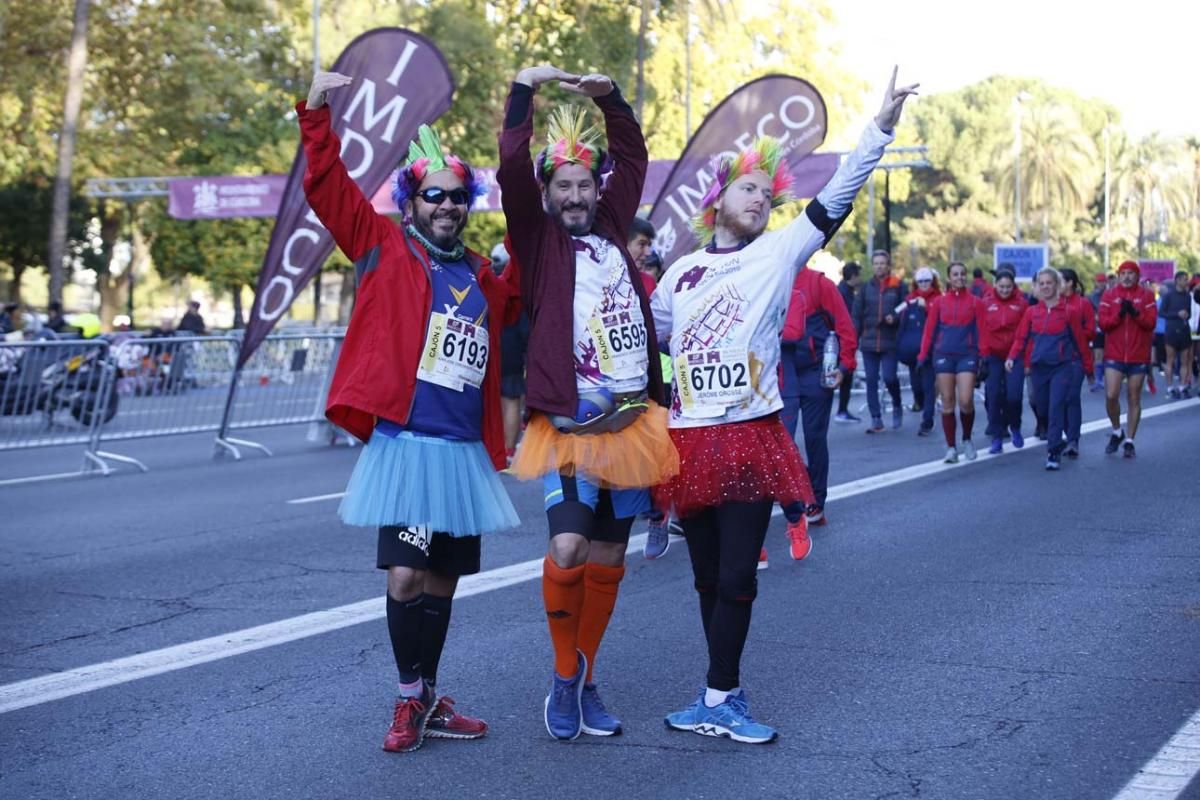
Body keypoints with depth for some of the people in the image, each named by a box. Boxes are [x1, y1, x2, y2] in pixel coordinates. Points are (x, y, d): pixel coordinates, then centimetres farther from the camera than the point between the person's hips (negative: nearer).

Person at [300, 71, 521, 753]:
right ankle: (412, 702, 8)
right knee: (407, 576, -11)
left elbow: (518, 300, 31)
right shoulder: (384, 249, 2)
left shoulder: (484, 278, 14)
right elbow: (328, 188, -6)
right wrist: (318, 112, -17)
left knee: (442, 581, 12)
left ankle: (430, 701, 25)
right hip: (406, 443, -5)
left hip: (466, 451, 5)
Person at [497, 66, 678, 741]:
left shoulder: (612, 230, 14)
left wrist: (609, 95, 12)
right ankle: (565, 678, 4)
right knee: (568, 548, -18)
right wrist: (525, 89, -9)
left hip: (633, 421, 5)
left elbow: (634, 155, 22)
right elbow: (512, 166, -10)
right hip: (569, 424, -4)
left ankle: (586, 682, 22)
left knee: (608, 557, 9)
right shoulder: (538, 239, 3)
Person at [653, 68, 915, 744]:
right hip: (690, 440, 3)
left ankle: (719, 699, 3)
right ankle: (724, 696, 19)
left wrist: (881, 127, -15)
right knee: (708, 578, 9)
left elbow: (837, 199, -7)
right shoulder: (681, 274, 12)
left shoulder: (779, 253, 3)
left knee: (736, 578, -5)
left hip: (751, 437, -3)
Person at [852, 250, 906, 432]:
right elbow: (856, 315, 7)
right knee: (871, 381, 2)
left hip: (890, 341, -3)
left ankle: (897, 406, 20)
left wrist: (895, 318, -15)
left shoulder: (898, 287, 2)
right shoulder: (866, 288, 8)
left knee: (889, 377, -10)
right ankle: (876, 420, 8)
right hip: (869, 340, 3)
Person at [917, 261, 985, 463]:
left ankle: (967, 439, 15)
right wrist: (923, 356, 2)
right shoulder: (939, 302, 7)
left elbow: (981, 331, 2)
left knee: (966, 401, -10)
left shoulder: (975, 302, 4)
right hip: (943, 355, 1)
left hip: (967, 355, -1)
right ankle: (951, 448, 8)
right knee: (947, 402, 1)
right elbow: (930, 330, 6)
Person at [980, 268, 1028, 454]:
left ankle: (1014, 427, 20)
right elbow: (981, 331, -1)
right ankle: (997, 438, 11)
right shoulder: (986, 303, 0)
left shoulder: (1021, 303, -1)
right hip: (993, 356, 1)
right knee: (993, 397, 1)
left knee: (1014, 395, -9)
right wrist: (982, 356, -6)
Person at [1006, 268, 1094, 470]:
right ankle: (1056, 441, 34)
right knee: (1043, 408, 11)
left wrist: (1088, 366, 7)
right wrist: (1012, 357, -13)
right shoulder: (1031, 312, 7)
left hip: (1062, 366, -4)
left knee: (1056, 407, -14)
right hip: (1039, 367, 4)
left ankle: (1054, 453, -13)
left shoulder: (1069, 311, -1)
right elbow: (1021, 337, 3)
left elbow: (1080, 340, 3)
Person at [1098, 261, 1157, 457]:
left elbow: (1151, 323, -6)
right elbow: (1103, 324, -4)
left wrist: (1135, 313, -22)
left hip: (1138, 357, 0)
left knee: (1134, 399, 5)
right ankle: (1117, 431, 14)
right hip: (1114, 355, 0)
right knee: (1111, 396, -10)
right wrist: (1119, 314, -19)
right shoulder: (1109, 295, 3)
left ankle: (1129, 441, 12)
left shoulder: (1146, 295, 2)